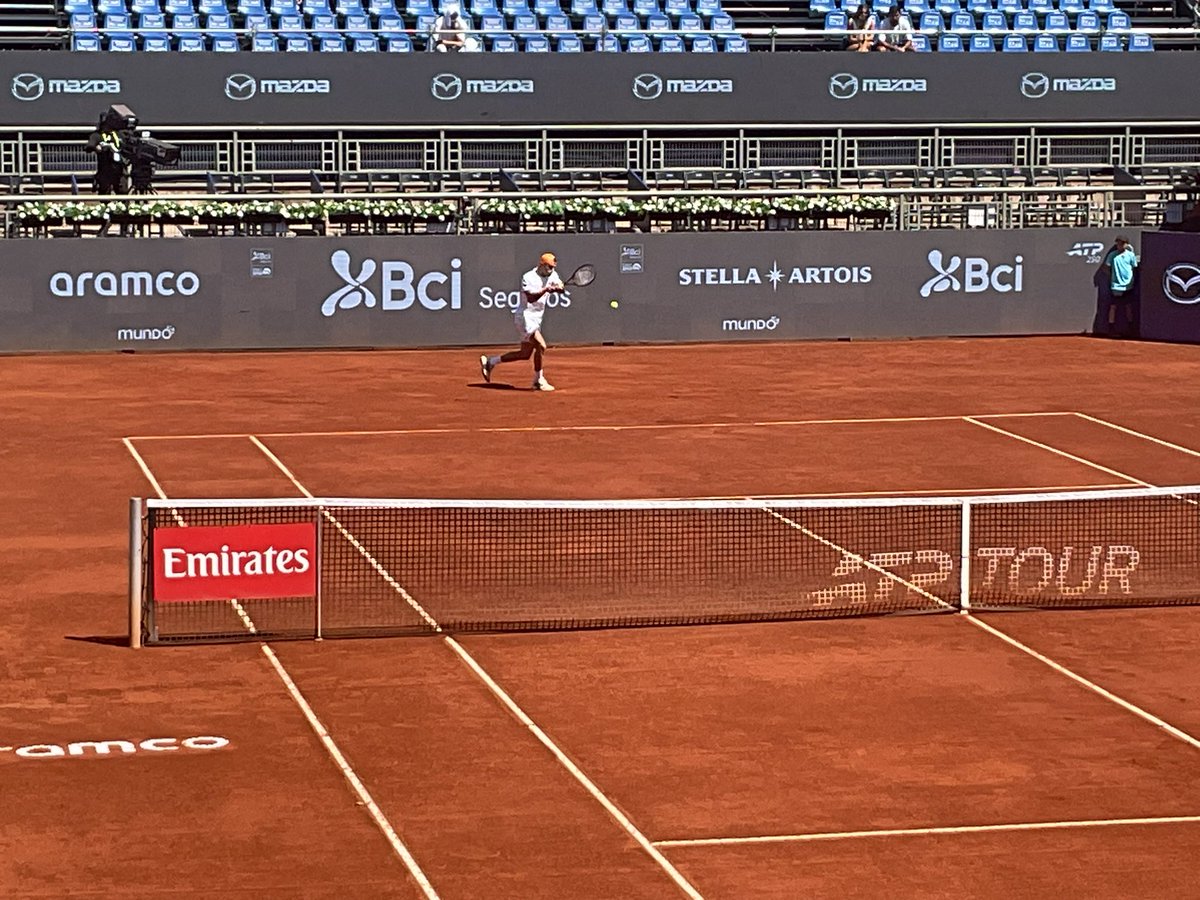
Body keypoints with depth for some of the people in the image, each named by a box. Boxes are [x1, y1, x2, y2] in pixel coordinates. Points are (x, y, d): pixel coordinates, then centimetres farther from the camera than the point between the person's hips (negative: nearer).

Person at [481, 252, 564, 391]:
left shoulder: (552, 275, 7)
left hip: (536, 320, 9)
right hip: (526, 316, -9)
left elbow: (561, 289, -8)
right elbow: (531, 298, -25)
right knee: (541, 346, -21)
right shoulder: (528, 277, -13)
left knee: (525, 354, 12)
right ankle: (539, 380, -10)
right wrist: (545, 289, -38)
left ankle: (490, 362, 22)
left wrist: (558, 288, -30)